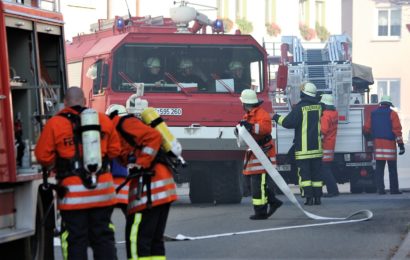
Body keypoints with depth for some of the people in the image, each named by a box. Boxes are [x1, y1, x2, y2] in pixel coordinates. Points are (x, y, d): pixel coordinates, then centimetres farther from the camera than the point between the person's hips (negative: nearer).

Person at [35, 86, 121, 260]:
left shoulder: (54, 124, -6)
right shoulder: (104, 120, 4)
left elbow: (43, 156, -3)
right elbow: (114, 150, 11)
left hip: (73, 193, -3)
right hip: (102, 191, 3)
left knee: (75, 240, 2)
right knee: (103, 237, 12)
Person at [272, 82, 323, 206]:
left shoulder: (300, 107, -13)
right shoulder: (319, 106, 4)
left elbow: (288, 122, -16)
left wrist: (277, 118, 2)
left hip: (303, 148, -5)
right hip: (317, 147, 5)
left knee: (304, 173, -1)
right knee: (316, 172, 10)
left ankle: (309, 197, -7)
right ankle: (317, 197, 9)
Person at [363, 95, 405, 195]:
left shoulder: (373, 114, 11)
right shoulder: (392, 114, -1)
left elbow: (366, 129, 11)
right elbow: (397, 130, -8)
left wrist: (372, 134, 34)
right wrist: (401, 144, -8)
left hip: (377, 143, 4)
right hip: (389, 143, -3)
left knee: (379, 168, 6)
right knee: (392, 169, 2)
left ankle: (380, 189, 0)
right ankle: (394, 189, 0)